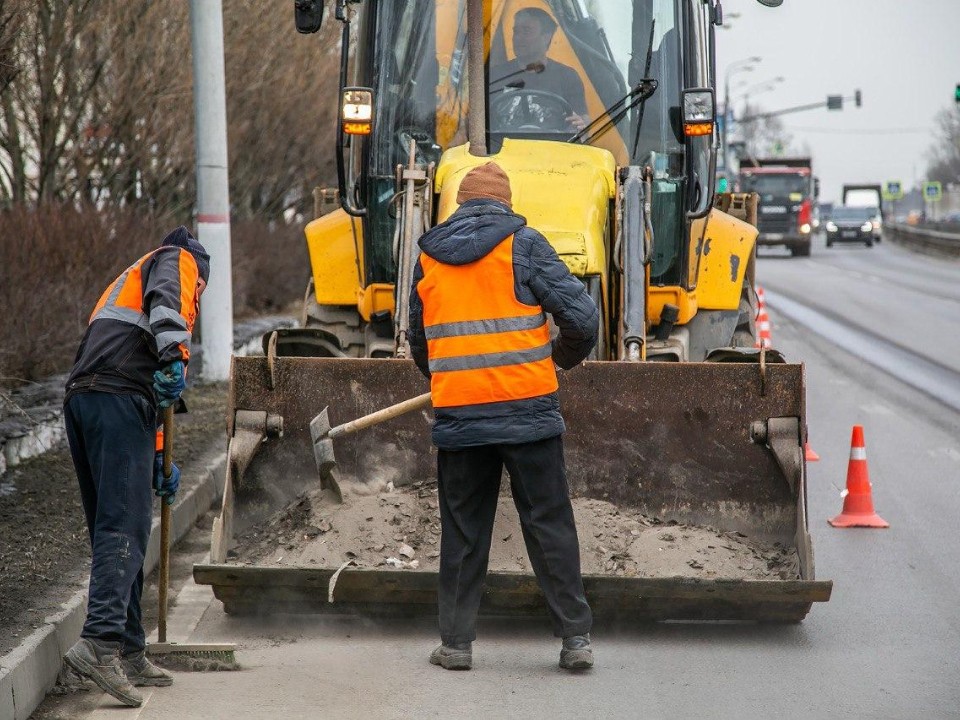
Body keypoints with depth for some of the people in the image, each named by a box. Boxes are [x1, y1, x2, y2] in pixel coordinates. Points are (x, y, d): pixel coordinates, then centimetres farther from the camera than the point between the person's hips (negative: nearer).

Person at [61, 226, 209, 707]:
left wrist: (158, 461, 37)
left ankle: (129, 654, 16)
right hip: (119, 400, -8)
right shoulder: (178, 260, 16)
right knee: (125, 529, -16)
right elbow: (165, 298, -12)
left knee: (114, 530, 13)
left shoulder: (132, 278, 38)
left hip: (80, 398, 8)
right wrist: (176, 356, -26)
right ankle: (99, 641, -31)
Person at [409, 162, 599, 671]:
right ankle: (575, 638, 3)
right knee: (549, 524, 4)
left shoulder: (428, 256, 11)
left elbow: (418, 343, 21)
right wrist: (564, 358, 14)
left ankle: (456, 642, 10)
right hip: (527, 409, -3)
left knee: (462, 530, 11)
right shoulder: (523, 245, -1)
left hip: (456, 415, 3)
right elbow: (582, 315, -6)